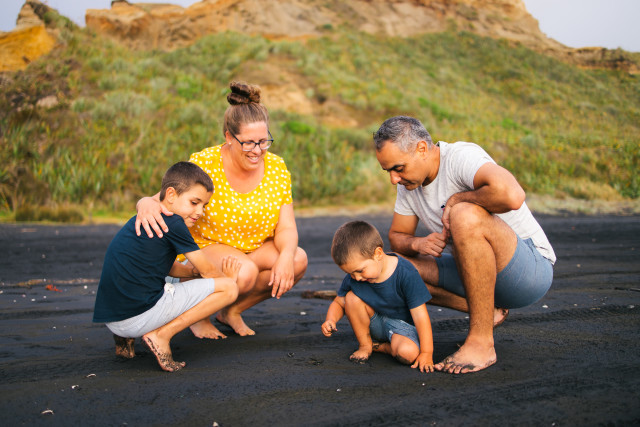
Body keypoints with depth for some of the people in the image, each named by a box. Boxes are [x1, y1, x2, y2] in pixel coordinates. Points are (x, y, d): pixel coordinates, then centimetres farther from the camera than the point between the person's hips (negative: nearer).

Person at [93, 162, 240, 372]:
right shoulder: (173, 222, -7)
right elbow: (207, 270, 2)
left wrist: (193, 271, 16)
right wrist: (227, 279, 21)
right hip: (140, 315, -9)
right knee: (229, 288, -4)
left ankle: (125, 336, 17)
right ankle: (161, 335, -9)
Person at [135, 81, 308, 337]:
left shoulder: (277, 169, -7)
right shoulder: (204, 165, -18)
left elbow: (286, 228, -8)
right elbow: (164, 200, -19)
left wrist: (286, 256, -31)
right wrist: (146, 204, -45)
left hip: (255, 250, 5)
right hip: (204, 248, -5)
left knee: (298, 260, -23)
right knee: (244, 272, -36)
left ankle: (233, 311, -1)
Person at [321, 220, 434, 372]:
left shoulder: (405, 273, -28)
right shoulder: (353, 278, -14)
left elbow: (420, 315, -26)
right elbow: (338, 303, 2)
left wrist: (426, 353, -28)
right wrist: (331, 320, -21)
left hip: (402, 324, -4)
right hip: (376, 323, 4)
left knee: (408, 354, -35)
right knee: (351, 297, -22)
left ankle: (381, 347, -1)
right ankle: (365, 345, -3)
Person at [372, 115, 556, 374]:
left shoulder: (461, 156, -21)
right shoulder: (409, 182, 3)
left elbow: (512, 196, -41)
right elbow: (396, 237, 12)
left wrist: (456, 199, -24)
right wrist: (417, 244, -12)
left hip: (531, 268, -8)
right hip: (483, 275, 9)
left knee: (465, 216, -35)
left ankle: (481, 342, -26)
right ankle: (487, 311, 8)